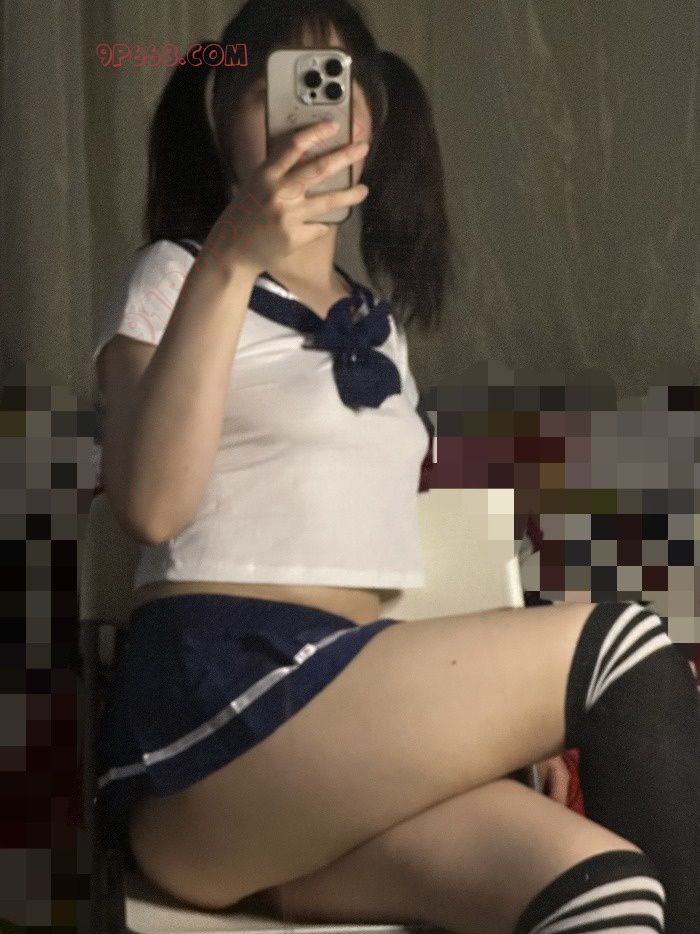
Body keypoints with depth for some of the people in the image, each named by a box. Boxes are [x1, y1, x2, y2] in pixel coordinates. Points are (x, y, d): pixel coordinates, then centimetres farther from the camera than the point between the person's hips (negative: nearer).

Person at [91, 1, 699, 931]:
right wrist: (228, 262, -21)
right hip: (209, 714, -5)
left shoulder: (380, 329, 24)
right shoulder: (174, 276, 5)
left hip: (344, 729, 5)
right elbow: (151, 505, -14)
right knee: (615, 641, -18)